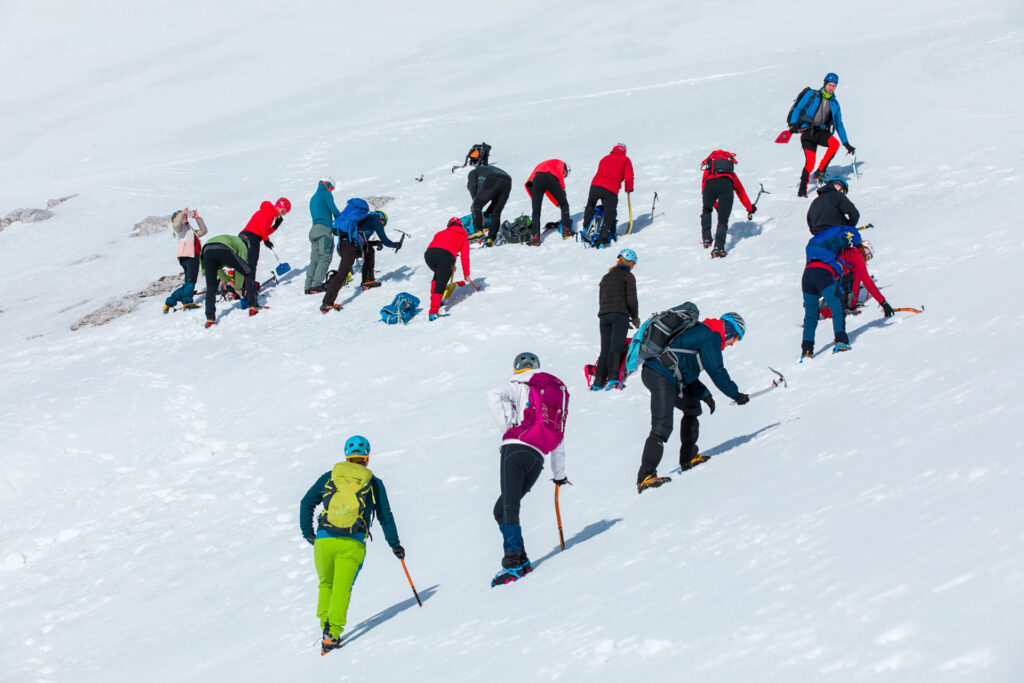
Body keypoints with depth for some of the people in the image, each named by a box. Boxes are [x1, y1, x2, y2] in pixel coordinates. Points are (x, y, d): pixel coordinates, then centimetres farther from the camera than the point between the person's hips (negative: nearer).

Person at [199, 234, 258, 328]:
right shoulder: (242, 246, 31)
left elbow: (216, 267, 41)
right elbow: (240, 269, 25)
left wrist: (227, 280, 45)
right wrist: (238, 288, 34)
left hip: (206, 251, 5)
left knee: (211, 288, 15)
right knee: (249, 272, 13)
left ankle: (210, 318, 3)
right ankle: (252, 306, 7)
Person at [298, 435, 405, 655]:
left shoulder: (330, 476, 14)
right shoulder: (374, 483, 10)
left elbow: (306, 503, 14)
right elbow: (385, 516, 12)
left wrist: (307, 532, 23)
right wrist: (395, 545, 20)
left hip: (324, 540, 2)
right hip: (352, 544, -2)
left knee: (326, 585, 21)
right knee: (342, 588, -7)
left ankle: (325, 624, 10)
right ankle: (333, 632, -23)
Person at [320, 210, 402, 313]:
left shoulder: (365, 219, 33)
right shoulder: (376, 220, 11)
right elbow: (385, 241, 8)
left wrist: (376, 242, 35)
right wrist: (396, 245, 25)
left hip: (340, 246, 9)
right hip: (349, 247, -9)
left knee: (369, 251, 30)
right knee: (342, 274, -16)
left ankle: (367, 281, 27)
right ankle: (327, 303, -27)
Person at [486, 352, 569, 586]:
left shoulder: (522, 387, 10)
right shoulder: (560, 393, 27)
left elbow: (494, 395, -10)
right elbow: (559, 437, 31)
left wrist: (507, 426, -4)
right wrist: (559, 474, 37)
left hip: (517, 448, -6)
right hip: (538, 458, 6)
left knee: (509, 509, -13)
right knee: (501, 508, 11)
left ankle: (515, 560, -27)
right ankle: (518, 559, -1)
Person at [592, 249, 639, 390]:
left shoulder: (606, 277, 22)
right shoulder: (628, 276, 3)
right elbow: (631, 299, -4)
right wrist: (635, 317, 9)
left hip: (604, 316, 5)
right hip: (620, 315, -5)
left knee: (605, 350, 3)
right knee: (616, 348, -13)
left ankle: (598, 381, -9)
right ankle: (613, 378, -28)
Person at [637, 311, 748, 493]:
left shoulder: (700, 331, 26)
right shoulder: (712, 335, -4)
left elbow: (687, 370, 27)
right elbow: (717, 372, -7)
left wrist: (704, 394, 17)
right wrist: (736, 395, 4)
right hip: (661, 377, -11)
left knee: (692, 406, 25)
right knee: (662, 427, -17)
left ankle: (688, 458, 26)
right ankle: (645, 476, -24)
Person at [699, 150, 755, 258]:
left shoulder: (708, 170, 40)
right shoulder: (731, 174, 41)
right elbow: (741, 192, 50)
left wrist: (715, 205, 65)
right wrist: (750, 208, 64)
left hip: (709, 184, 0)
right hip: (726, 184, 0)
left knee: (706, 210, 31)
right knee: (723, 220, 6)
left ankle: (706, 239, 20)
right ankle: (718, 247, -14)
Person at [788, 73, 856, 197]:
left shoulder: (835, 104, 16)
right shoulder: (811, 95, 6)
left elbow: (839, 125, 20)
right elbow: (798, 109, 4)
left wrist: (846, 144, 15)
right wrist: (793, 124, -14)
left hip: (821, 132, 3)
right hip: (807, 131, -3)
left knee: (835, 143, -29)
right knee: (810, 162, -19)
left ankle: (820, 172, -17)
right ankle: (802, 188, 0)